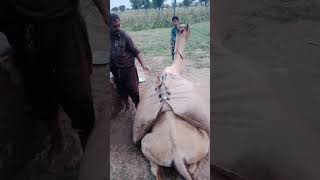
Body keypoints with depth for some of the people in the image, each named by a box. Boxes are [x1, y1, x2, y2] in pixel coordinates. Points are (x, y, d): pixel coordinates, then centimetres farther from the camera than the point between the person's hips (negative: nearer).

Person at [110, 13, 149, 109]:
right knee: (121, 92, 16)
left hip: (128, 68, -3)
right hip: (116, 70, 3)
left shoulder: (124, 36, -10)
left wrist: (143, 65, -16)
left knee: (134, 91, -1)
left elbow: (136, 51, -8)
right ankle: (127, 108, 37)